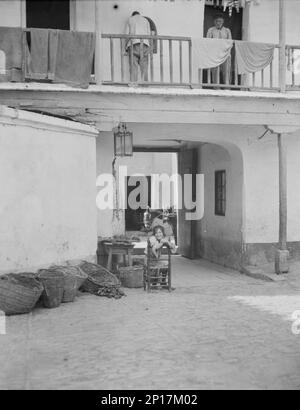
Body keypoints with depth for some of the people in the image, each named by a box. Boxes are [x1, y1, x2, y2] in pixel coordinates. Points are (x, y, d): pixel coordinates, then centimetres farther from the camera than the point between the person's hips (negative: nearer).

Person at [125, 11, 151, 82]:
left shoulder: (130, 19, 20)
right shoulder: (146, 20, 22)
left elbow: (126, 33, 12)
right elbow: (149, 34, 14)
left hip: (133, 44, -1)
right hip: (144, 44, 1)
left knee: (133, 66, -7)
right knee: (144, 67, -3)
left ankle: (133, 83, -18)